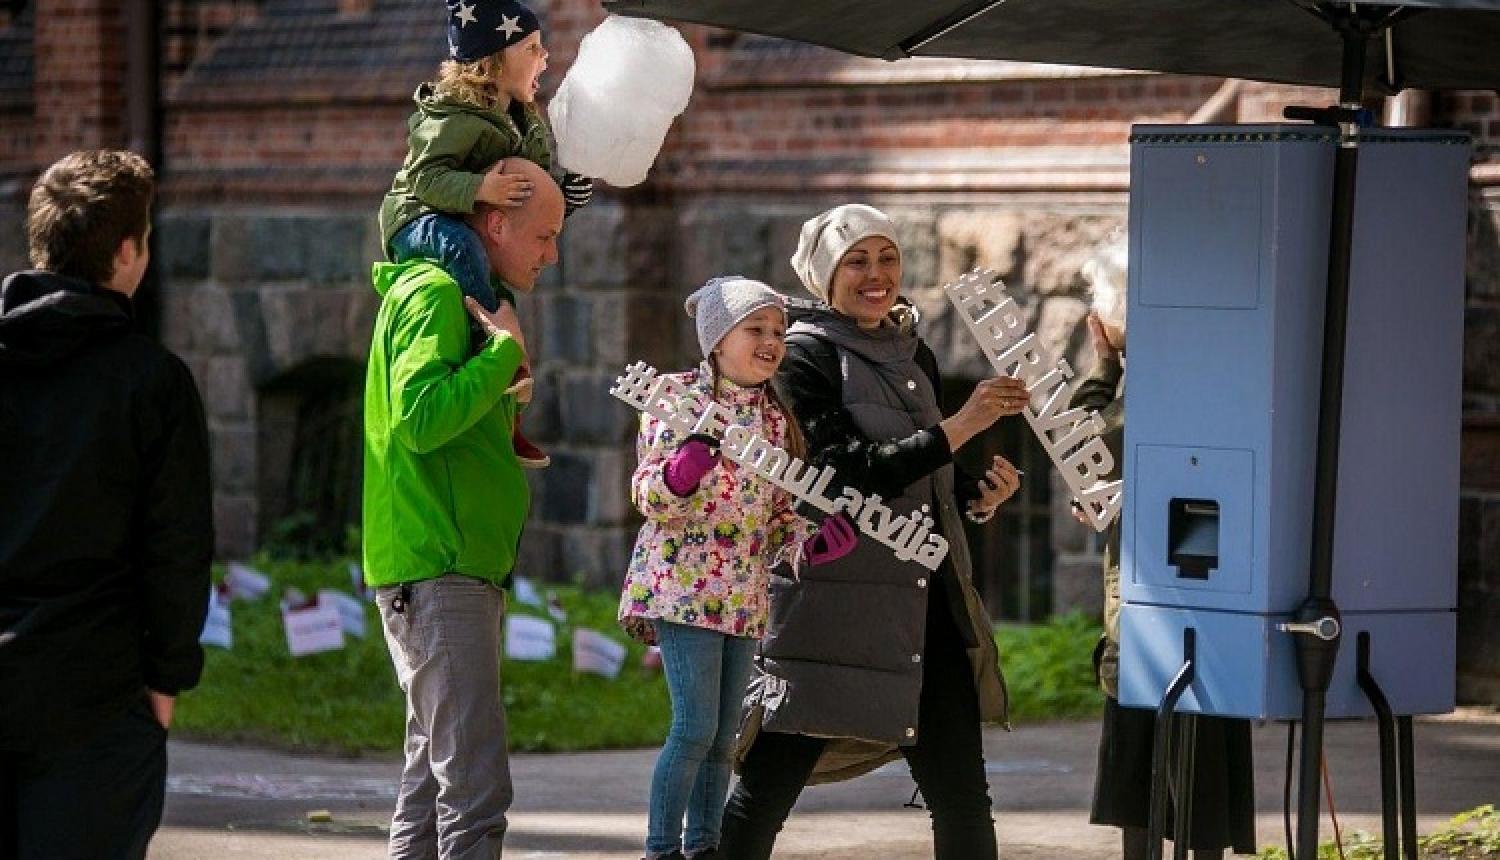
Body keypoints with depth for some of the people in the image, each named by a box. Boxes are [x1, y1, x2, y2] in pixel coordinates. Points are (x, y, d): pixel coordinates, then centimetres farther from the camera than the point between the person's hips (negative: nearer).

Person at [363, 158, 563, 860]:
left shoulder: (464, 298, 20)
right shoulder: (435, 293, -11)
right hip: (438, 567, -11)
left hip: (464, 568, 11)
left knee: (434, 772, 14)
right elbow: (420, 418, -25)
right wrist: (505, 349, -17)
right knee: (475, 789, -16)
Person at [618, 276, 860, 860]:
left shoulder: (774, 417, 11)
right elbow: (649, 499, -12)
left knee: (722, 735, 9)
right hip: (684, 585, -6)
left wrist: (810, 544, -5)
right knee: (696, 727, -13)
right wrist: (680, 474, -33)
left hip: (745, 596, 6)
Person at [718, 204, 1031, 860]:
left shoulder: (915, 357, 16)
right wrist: (961, 425, -20)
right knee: (767, 788, -4)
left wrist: (978, 497, 3)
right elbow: (852, 475, -17)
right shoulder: (808, 356, -5)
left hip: (926, 603, 7)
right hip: (831, 601, -7)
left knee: (962, 802, 4)